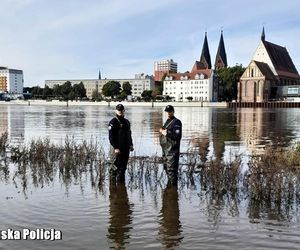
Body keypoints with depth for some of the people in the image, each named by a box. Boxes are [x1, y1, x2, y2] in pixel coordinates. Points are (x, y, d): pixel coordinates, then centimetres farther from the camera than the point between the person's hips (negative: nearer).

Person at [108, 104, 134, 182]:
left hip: (126, 148, 7)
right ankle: (112, 179, 5)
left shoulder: (126, 122, 17)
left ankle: (121, 179, 19)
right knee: (115, 165, -5)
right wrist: (115, 148, -18)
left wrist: (131, 145, 15)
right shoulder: (113, 122, -7)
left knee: (123, 166, 10)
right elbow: (111, 136, -13)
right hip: (117, 148, -7)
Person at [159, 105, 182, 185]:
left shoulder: (176, 122, -10)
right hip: (165, 148, 9)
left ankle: (173, 184, -3)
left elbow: (178, 136, -19)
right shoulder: (167, 121, 17)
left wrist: (167, 133, -21)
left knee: (171, 168, -9)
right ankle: (169, 182, 31)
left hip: (172, 149, -9)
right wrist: (162, 131, 8)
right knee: (166, 167, 18)